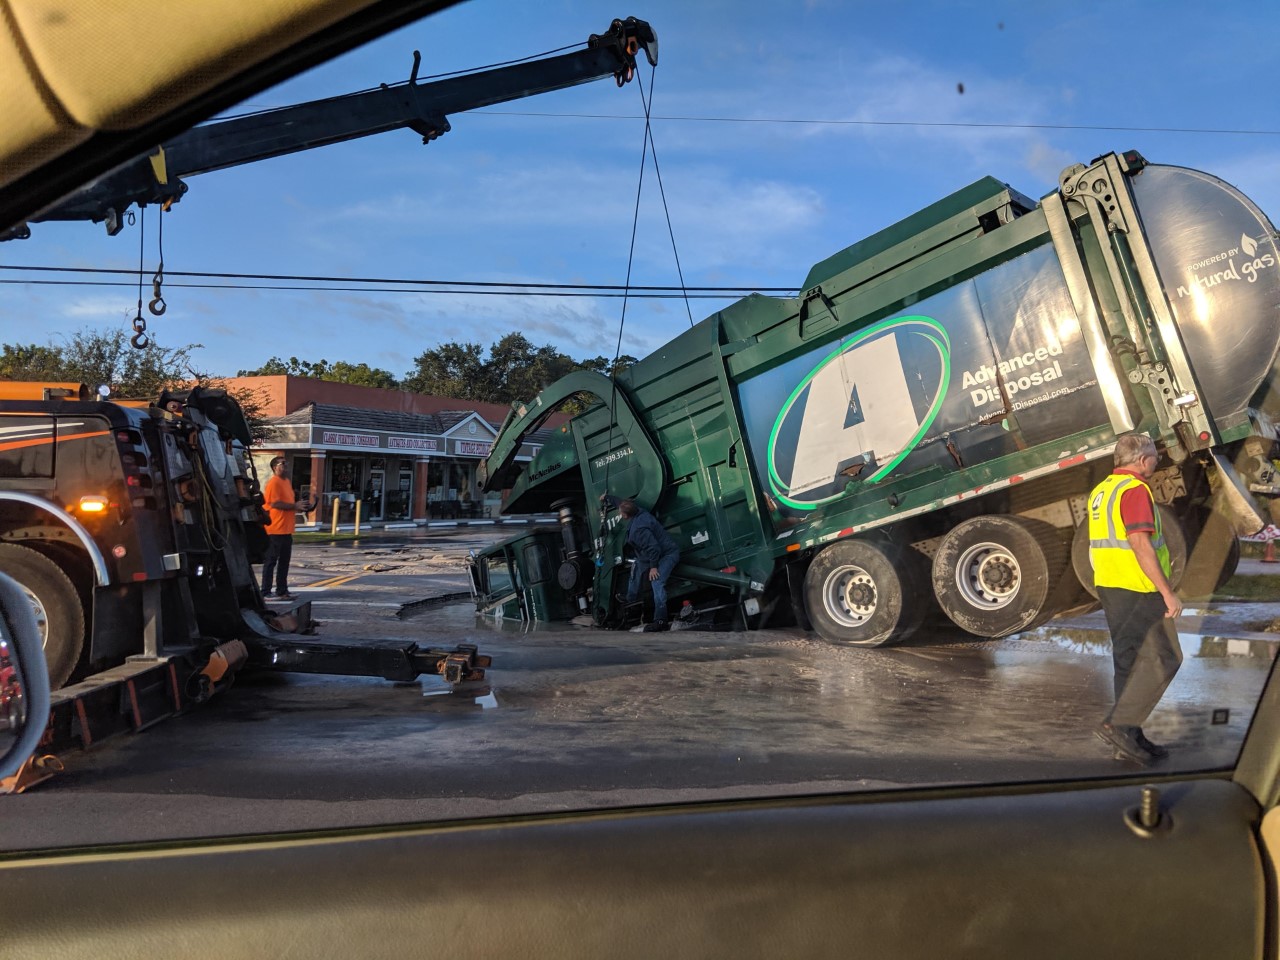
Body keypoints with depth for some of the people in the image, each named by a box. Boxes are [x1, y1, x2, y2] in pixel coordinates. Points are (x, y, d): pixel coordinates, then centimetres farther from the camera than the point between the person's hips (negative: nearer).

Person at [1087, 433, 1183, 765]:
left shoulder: (1100, 491, 16)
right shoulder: (1135, 490, -14)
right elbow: (1140, 544, -23)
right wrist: (1168, 592, -21)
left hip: (1108, 587, 9)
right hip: (1138, 589, -9)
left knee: (1129, 661, 12)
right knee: (1164, 659, -2)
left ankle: (1130, 738, 16)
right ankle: (1118, 724, -9)